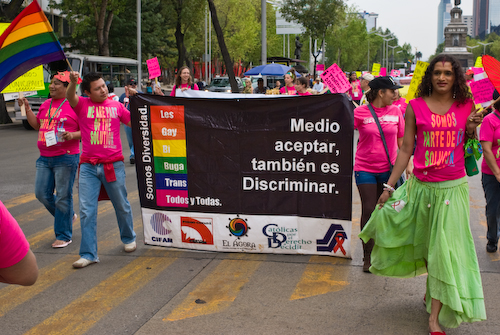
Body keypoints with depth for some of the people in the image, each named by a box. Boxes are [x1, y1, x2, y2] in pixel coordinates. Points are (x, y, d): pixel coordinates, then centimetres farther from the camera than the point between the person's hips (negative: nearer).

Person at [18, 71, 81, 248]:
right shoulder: (46, 104, 14)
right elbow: (36, 124, 22)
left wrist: (72, 135, -23)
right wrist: (27, 108, 14)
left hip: (66, 158, -7)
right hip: (45, 158, 7)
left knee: (63, 197, 0)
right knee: (42, 194, 9)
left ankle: (63, 235, 12)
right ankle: (68, 216, 32)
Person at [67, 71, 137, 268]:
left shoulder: (116, 106, 8)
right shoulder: (82, 104, 3)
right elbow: (70, 97, -18)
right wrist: (73, 82, -39)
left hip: (113, 164, 1)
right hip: (88, 166, -1)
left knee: (121, 206, 13)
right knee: (86, 210, -4)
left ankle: (129, 238, 39)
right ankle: (88, 254, 3)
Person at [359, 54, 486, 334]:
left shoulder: (466, 106, 2)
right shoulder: (416, 107, -1)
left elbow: (469, 151, 14)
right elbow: (406, 149, 2)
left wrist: (471, 130, -8)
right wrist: (389, 186, 0)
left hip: (453, 187, 0)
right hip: (421, 186, 0)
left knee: (445, 249, -2)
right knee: (425, 246, 14)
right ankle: (432, 289, 42)